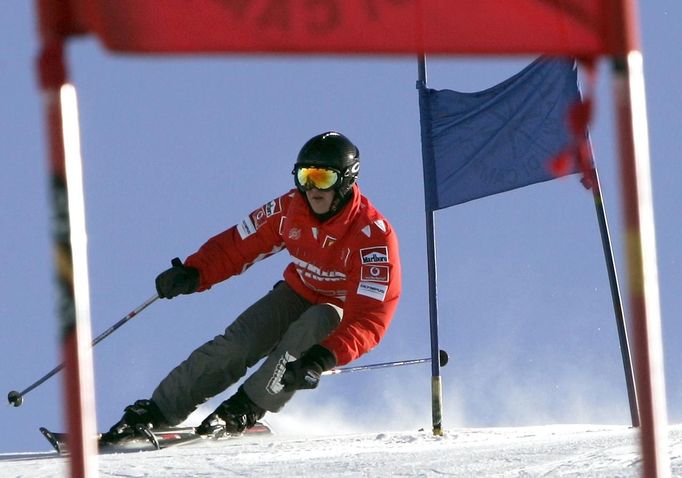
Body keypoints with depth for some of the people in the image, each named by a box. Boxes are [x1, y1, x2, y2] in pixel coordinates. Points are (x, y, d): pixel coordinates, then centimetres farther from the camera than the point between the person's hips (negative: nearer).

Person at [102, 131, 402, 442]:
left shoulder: (373, 235, -29)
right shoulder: (290, 208, -14)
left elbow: (371, 315, -35)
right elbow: (239, 244, -4)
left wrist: (324, 359, -49)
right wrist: (193, 273, -22)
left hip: (342, 314, -4)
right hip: (297, 294, 4)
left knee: (305, 332, -36)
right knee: (234, 345, -16)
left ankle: (242, 411, -28)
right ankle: (157, 413, -11)